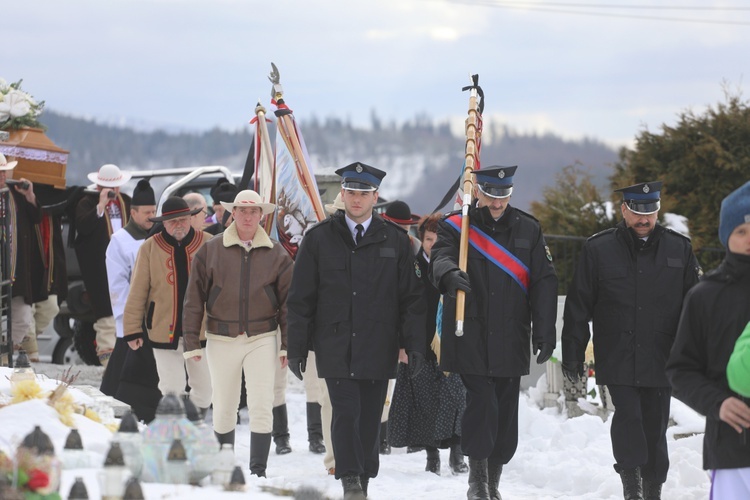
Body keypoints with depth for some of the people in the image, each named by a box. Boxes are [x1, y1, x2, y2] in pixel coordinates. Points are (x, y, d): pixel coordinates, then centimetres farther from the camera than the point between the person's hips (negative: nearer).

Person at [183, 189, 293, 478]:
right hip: (221, 340, 0)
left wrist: (288, 344, 0)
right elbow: (194, 300, 2)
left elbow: (288, 302, 5)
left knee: (262, 408, -9)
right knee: (224, 408, 9)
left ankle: (258, 471, -5)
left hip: (261, 340, 0)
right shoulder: (210, 251, 0)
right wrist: (192, 343, -2)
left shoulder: (276, 254, 3)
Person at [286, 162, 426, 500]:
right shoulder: (319, 239, 5)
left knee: (370, 418, 6)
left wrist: (415, 344, -2)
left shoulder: (395, 241, 7)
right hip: (335, 346, -1)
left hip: (378, 349, 1)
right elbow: (301, 299, 6)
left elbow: (411, 298, 7)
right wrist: (296, 348, 2)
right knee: (345, 413, -13)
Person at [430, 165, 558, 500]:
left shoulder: (528, 230, 9)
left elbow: (544, 283, 6)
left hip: (511, 341, 3)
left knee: (506, 413, 5)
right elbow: (441, 258, -16)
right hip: (471, 337, -3)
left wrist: (544, 331, -3)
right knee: (481, 404, -12)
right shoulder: (455, 227, 3)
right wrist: (449, 273, -41)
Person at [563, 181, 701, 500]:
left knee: (655, 426, 6)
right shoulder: (598, 249, 1)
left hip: (660, 362, 2)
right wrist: (572, 354, 2)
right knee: (628, 417, -16)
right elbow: (578, 306, 4)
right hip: (617, 362, -2)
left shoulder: (679, 249, 6)